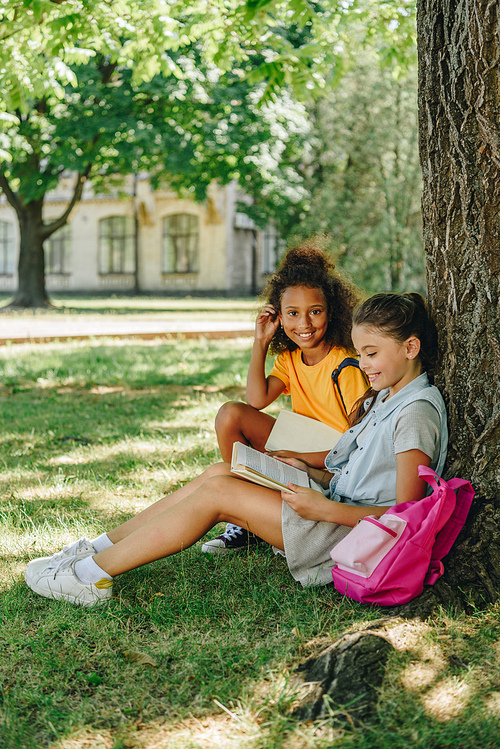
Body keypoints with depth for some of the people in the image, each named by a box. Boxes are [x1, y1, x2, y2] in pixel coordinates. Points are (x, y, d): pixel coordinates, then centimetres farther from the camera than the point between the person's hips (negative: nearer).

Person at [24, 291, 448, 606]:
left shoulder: (417, 412, -15)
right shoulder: (385, 398, 16)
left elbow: (406, 514, -21)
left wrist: (325, 508, -24)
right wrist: (310, 472, 3)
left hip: (347, 534, -10)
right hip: (337, 507, 10)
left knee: (218, 492, -17)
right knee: (219, 473, -1)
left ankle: (92, 574, -10)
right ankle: (101, 547, 3)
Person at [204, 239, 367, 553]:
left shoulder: (347, 366, -20)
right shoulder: (290, 357, 3)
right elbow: (257, 400, -8)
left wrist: (299, 457, -27)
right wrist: (260, 343, -9)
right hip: (299, 451, 8)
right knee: (230, 414, -7)